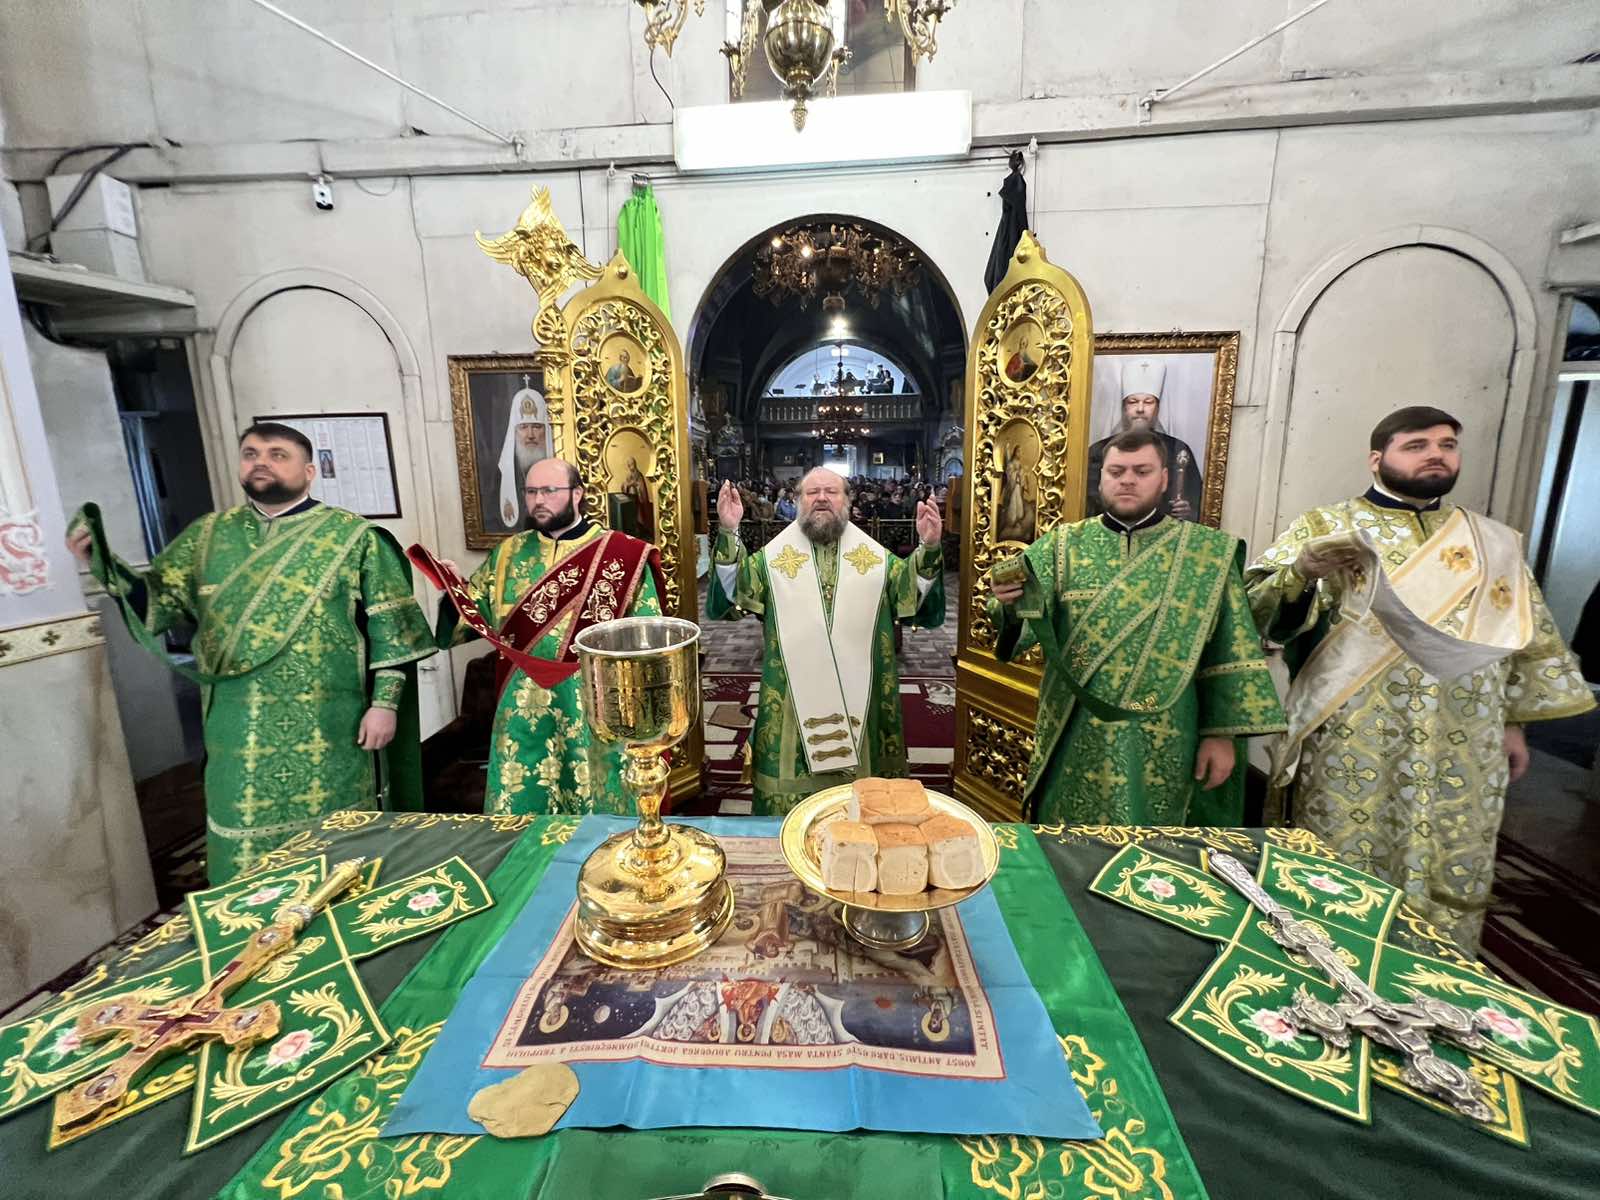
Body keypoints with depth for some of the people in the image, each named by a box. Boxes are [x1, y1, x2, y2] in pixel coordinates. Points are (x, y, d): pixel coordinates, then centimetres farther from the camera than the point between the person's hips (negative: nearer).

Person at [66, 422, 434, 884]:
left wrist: (385, 702, -11)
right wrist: (104, 565, -11)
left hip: (327, 729, -3)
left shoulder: (352, 536, -4)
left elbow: (389, 626, -7)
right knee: (244, 846, 13)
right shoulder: (208, 535, 9)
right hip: (240, 733, 4)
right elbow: (156, 599, 8)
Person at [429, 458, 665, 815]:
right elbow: (470, 615, 9)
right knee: (520, 809, 15)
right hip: (522, 710, 4)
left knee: (602, 810, 13)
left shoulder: (623, 555, -6)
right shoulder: (508, 554, 7)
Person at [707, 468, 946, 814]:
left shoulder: (878, 559, 7)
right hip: (791, 709, -1)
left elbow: (923, 606, -1)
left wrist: (928, 549, -17)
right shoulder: (771, 558, 4)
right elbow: (727, 598, -8)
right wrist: (728, 535, -20)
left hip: (859, 706, 2)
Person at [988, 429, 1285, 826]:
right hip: (1074, 739, 1)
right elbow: (1025, 622, -10)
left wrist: (1222, 734, -2)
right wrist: (1009, 602, -32)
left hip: (1161, 746, 0)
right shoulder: (1062, 545, 0)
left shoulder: (1207, 552, 0)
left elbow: (1229, 653, 1)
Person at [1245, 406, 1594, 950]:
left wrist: (1514, 722, 14)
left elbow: (1531, 638, 19)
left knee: (1450, 877, 13)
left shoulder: (1497, 543, 13)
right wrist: (1301, 571, -28)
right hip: (1351, 740, -4)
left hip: (1461, 748, 5)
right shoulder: (1323, 528, -1)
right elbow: (1254, 608, -10)